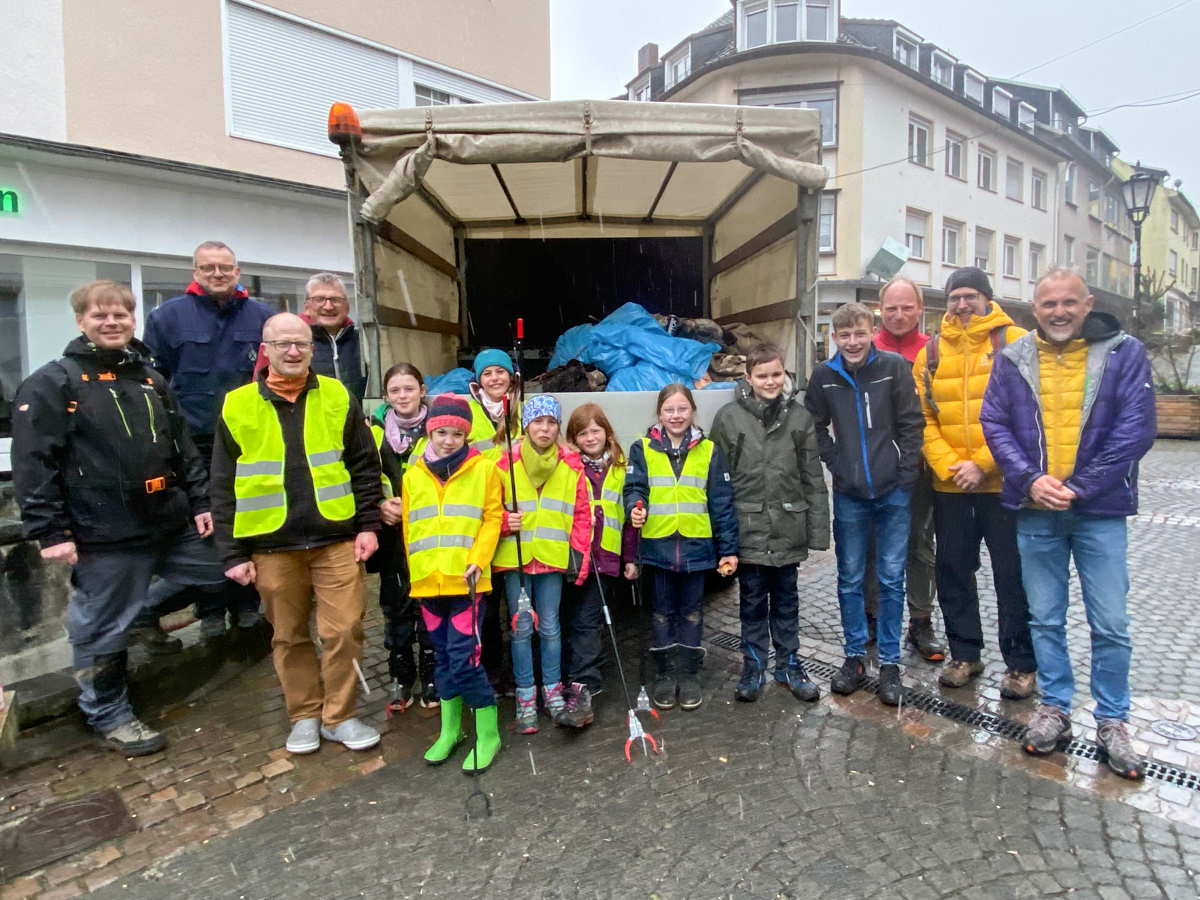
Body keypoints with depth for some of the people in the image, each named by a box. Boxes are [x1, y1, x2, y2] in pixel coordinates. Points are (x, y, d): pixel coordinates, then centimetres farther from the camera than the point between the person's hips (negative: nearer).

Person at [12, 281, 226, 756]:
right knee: (102, 631, 7)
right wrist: (51, 531, -13)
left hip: (173, 525, 6)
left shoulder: (151, 379, 13)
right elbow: (33, 463, -9)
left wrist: (199, 501, 10)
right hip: (105, 538, -5)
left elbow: (183, 447, 16)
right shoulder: (51, 384, -4)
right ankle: (109, 715, 26)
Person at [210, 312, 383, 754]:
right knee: (289, 636, 12)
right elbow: (223, 488, 3)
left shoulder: (338, 398, 3)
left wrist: (367, 525, -1)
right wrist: (233, 553, -1)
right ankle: (306, 717, 30)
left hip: (337, 540, 0)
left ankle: (340, 716, 20)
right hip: (272, 546, 1)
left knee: (344, 630, 1)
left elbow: (365, 467, 6)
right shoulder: (237, 406, 2)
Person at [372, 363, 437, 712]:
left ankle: (431, 677, 20)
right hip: (391, 535, 3)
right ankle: (400, 678, 25)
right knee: (395, 607, 10)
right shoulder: (374, 430, 6)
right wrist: (379, 506, -9)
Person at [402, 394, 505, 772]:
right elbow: (409, 529, 12)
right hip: (428, 582, 4)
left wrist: (477, 561, -15)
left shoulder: (484, 470, -2)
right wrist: (416, 571, 8)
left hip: (467, 580, -4)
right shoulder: (413, 475, 8)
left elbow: (492, 520, -4)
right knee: (444, 657, 16)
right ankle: (450, 729, 32)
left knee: (464, 658, -7)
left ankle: (487, 733, 11)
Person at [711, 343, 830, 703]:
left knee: (786, 600, 15)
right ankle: (753, 668, 27)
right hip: (748, 528, -1)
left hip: (788, 528, 2)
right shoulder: (729, 417, -4)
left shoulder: (800, 416, 1)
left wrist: (817, 532, 0)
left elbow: (813, 478, 2)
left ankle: (789, 665, 31)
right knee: (752, 602, 11)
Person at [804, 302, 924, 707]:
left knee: (892, 579, 7)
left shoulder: (895, 366, -5)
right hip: (849, 495, 2)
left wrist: (905, 475, -7)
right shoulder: (824, 375, -1)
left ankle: (890, 662, 21)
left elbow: (912, 425, -3)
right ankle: (855, 656, 25)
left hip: (893, 492, -1)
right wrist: (835, 464, 1)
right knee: (849, 580, 10)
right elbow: (815, 427, 10)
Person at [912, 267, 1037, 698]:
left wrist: (983, 464, -15)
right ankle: (964, 653, 28)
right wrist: (948, 466, -8)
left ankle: (1021, 663, 22)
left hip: (1002, 483, -3)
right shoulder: (932, 352, 8)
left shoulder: (1014, 342, -2)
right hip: (949, 486, 4)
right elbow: (923, 418, 4)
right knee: (953, 572, 12)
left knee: (1012, 575, 6)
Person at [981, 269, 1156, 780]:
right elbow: (994, 423, 0)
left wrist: (1078, 487, -14)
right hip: (1034, 512, 2)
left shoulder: (1124, 354, -1)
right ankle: (1054, 710, 27)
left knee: (1111, 625, 5)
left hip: (1100, 511, -1)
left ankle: (1112, 723, 23)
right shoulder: (1012, 360, 4)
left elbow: (1135, 430, -8)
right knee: (1045, 619, 11)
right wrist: (1030, 479, -13)